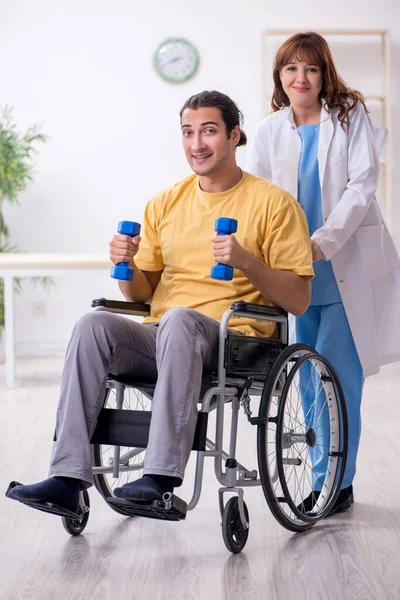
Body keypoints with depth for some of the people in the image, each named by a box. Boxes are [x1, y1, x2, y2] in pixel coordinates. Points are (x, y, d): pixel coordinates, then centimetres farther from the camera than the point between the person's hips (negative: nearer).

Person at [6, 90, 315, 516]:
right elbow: (141, 294, 20)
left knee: (179, 319, -37)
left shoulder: (273, 204, 3)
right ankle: (67, 478, -30)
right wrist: (125, 264, -3)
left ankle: (163, 475, -39)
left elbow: (299, 300, -2)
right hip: (159, 339, 5)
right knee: (94, 324, -25)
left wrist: (246, 261, -17)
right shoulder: (165, 204, 17)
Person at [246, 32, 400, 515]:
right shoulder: (269, 131, 9)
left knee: (336, 372, -9)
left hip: (348, 265, -4)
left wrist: (323, 242, -21)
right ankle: (329, 480, 18)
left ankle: (335, 481, 1)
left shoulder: (349, 117, -1)